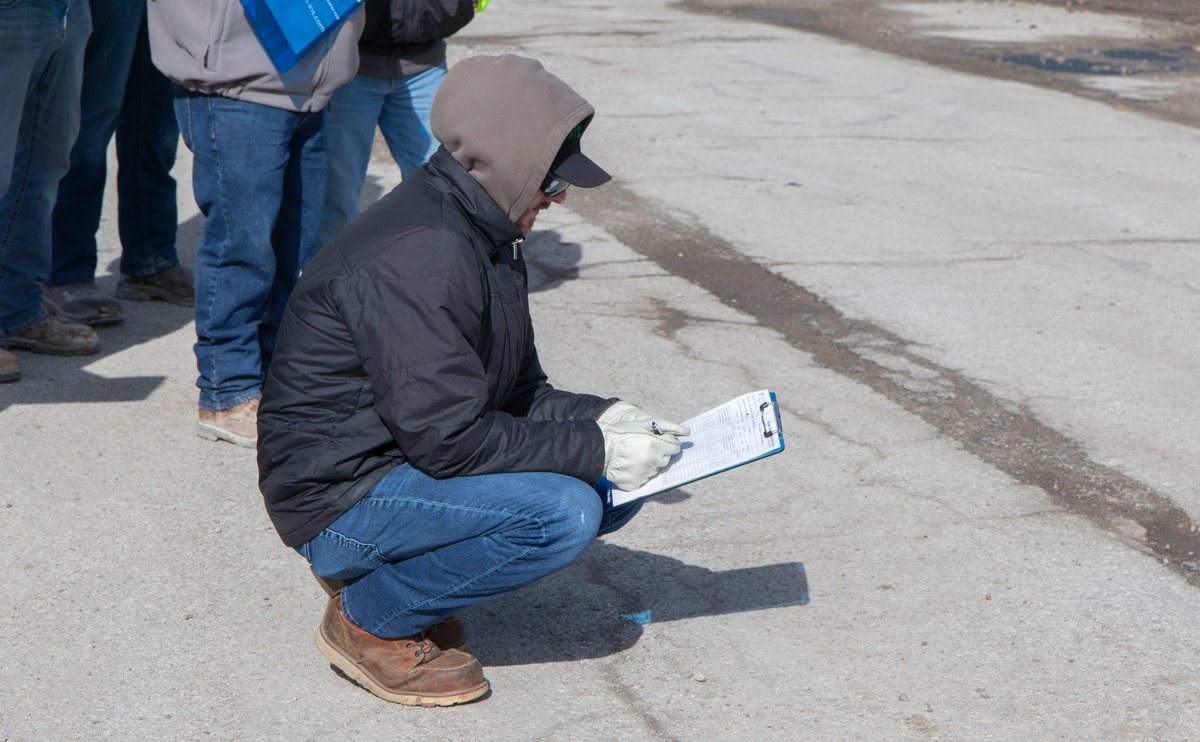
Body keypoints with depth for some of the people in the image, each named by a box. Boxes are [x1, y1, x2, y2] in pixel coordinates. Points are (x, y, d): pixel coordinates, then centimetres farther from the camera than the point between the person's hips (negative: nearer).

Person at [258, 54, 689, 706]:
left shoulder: (484, 235, 8)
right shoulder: (416, 256, -25)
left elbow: (516, 391, 13)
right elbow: (448, 437, -27)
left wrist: (601, 418, -5)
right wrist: (594, 451, -21)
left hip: (407, 458, 10)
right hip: (341, 499, -10)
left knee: (618, 486, 4)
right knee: (563, 513, -27)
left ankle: (377, 567, 10)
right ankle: (368, 621, -6)